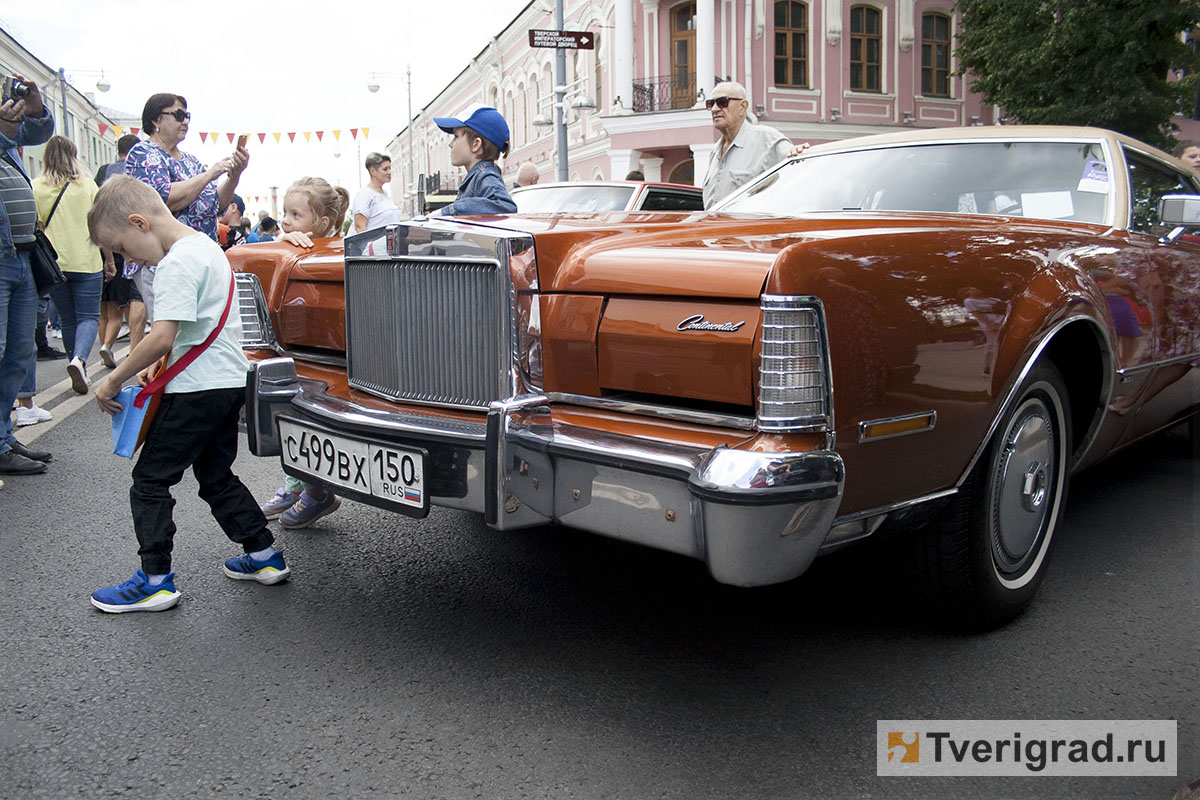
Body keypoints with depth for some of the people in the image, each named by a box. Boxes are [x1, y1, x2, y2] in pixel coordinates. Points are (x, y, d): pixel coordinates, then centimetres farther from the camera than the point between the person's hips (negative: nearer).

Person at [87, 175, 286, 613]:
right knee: (216, 476, 19)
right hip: (230, 379, 10)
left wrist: (114, 379, -14)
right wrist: (158, 366, 13)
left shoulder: (177, 264, -18)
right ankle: (264, 555, 22)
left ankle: (155, 580, 6)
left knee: (150, 480, 2)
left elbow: (161, 337, -26)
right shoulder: (206, 246, 13)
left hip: (198, 388, -10)